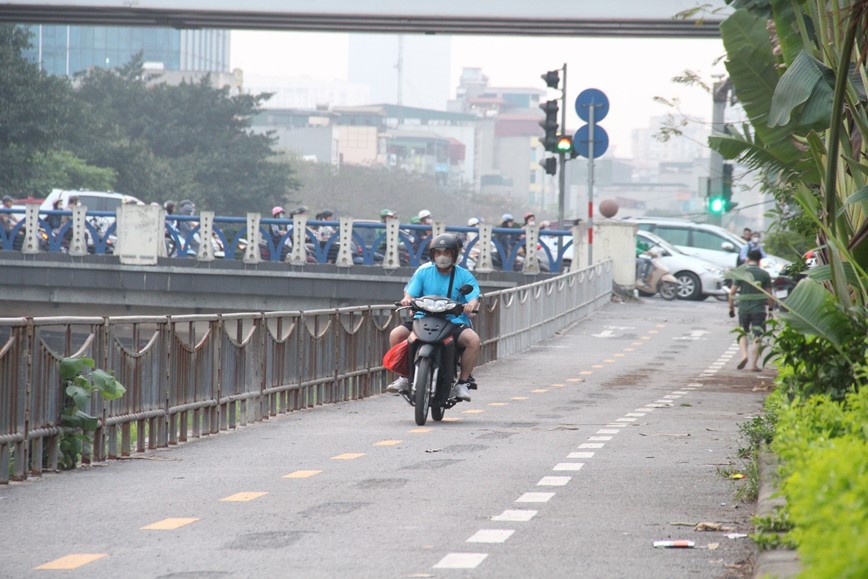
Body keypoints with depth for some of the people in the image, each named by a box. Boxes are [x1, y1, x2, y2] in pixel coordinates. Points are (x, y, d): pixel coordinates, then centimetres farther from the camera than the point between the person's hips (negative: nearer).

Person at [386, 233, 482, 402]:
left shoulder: (464, 276, 4)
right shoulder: (423, 272, 7)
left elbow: (474, 297, -8)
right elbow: (410, 293, -1)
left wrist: (471, 304, -34)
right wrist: (407, 299, -26)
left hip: (454, 321, -2)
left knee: (474, 340, -30)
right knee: (396, 335, -19)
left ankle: (463, 383, -16)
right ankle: (404, 377, -3)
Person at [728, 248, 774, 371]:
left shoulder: (741, 272, -1)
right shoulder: (764, 274, -2)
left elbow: (732, 293, -2)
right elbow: (769, 295, -1)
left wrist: (731, 307, 8)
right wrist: (770, 309, 11)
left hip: (743, 309, 1)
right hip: (759, 309, -1)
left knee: (743, 334, 17)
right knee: (757, 337, 5)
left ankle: (744, 355, -5)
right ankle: (754, 364, 0)